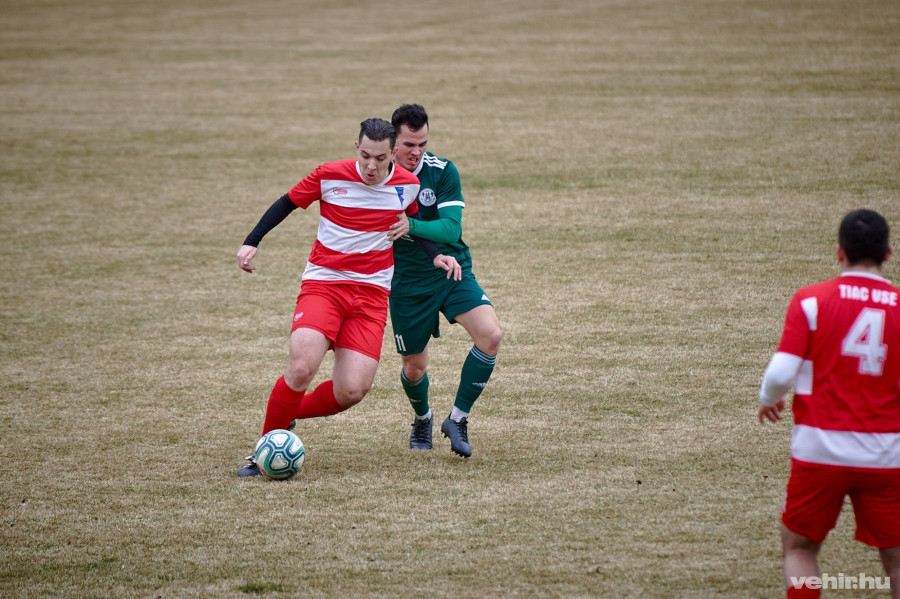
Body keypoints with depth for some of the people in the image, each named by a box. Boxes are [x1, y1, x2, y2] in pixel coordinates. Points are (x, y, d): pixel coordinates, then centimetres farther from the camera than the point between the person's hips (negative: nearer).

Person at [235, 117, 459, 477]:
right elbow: (287, 203, 6)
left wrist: (433, 256, 7)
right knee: (301, 368, -25)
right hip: (322, 283, -2)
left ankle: (285, 414, 17)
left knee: (351, 391, -12)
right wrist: (252, 242, -1)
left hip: (372, 293, 2)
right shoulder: (329, 176, -8)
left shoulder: (407, 185, 1)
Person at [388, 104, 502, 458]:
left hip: (451, 272, 0)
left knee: (490, 335, -22)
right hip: (406, 283, 0)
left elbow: (451, 228, -21)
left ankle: (457, 420, -5)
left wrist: (411, 226, -36)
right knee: (414, 368, 6)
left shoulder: (443, 172, -11)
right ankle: (423, 419, 42)